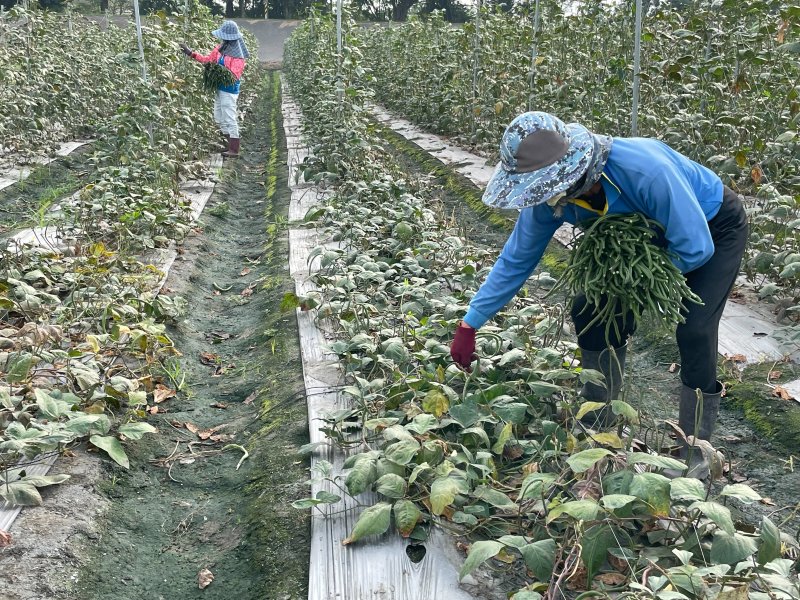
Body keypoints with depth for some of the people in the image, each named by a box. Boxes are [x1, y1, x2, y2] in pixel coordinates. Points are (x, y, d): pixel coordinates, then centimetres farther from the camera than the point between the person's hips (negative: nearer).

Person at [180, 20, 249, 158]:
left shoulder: (238, 55, -17)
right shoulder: (221, 48, 6)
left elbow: (234, 75, -21)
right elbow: (208, 59, 15)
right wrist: (191, 53, 10)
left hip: (229, 91, -9)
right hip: (220, 88, 9)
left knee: (230, 120, -4)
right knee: (219, 119, 15)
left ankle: (234, 150, 3)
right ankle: (230, 143, 26)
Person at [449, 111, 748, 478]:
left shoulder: (645, 171, -44)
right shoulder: (549, 194, -24)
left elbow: (695, 248, -34)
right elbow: (516, 260, -11)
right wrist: (469, 325, -9)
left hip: (715, 227, -6)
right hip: (651, 229, 6)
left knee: (694, 331, -21)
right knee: (590, 310, -3)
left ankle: (695, 453, -2)